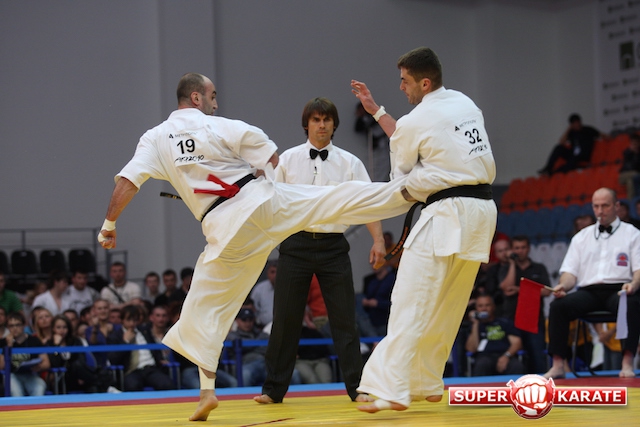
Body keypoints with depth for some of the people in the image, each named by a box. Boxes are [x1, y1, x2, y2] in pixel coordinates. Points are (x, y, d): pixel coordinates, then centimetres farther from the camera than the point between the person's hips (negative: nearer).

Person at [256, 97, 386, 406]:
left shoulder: (349, 162, 4)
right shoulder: (288, 159, 5)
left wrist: (378, 240, -11)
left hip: (333, 246, 0)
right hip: (296, 245, 0)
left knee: (344, 319, 0)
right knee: (285, 319, 3)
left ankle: (356, 388, 5)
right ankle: (274, 389, 12)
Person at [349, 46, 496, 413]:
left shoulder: (416, 122, -9)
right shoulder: (466, 104, 14)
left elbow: (402, 176, 4)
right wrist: (375, 110, 26)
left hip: (448, 214, -9)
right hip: (482, 213, 9)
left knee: (411, 304, -11)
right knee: (448, 308, 16)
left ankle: (392, 389, -19)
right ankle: (426, 383, 25)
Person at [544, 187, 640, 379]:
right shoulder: (581, 237, 22)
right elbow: (570, 271, 15)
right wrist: (563, 285, -9)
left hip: (618, 290, -3)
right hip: (588, 291, 3)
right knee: (558, 305, -26)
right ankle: (557, 366, -26)